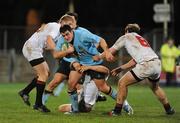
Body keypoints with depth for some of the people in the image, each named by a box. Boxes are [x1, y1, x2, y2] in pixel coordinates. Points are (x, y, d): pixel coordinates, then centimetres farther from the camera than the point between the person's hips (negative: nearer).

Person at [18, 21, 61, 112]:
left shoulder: (53, 26, 20)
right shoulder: (56, 27, -10)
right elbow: (49, 39, -27)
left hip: (29, 48, 10)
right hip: (32, 49, -10)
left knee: (46, 72, 12)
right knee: (43, 75, -10)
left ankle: (25, 92, 15)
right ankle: (38, 104, -7)